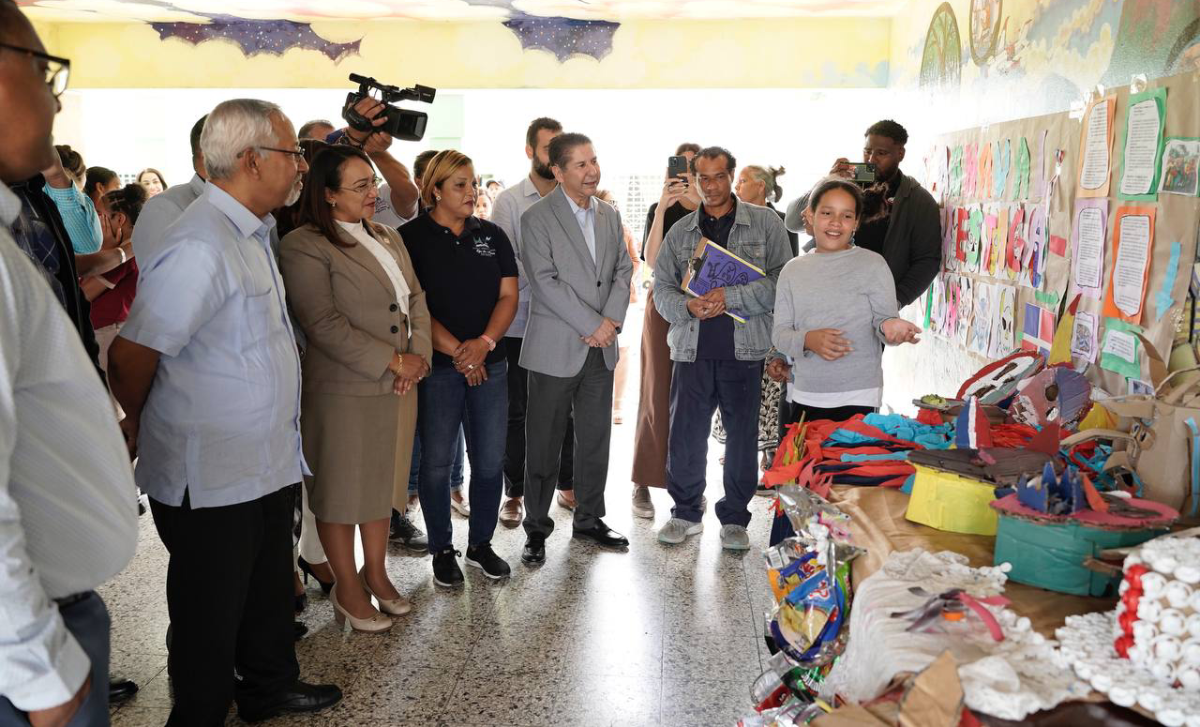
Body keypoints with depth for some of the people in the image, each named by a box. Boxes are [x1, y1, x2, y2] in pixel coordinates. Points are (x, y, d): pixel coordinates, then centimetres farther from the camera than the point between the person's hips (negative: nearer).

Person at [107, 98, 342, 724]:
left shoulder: (252, 232, 8)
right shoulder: (200, 247, -23)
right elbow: (130, 356, -21)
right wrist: (141, 429, -3)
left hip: (267, 464, 9)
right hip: (211, 480, -9)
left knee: (269, 594, 24)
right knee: (211, 618, 11)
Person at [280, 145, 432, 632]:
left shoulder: (388, 238, 13)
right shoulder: (304, 246, -12)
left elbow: (415, 298, 13)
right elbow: (325, 324, -20)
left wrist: (418, 355, -4)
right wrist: (392, 361, -18)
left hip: (398, 388, 7)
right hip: (343, 391, -7)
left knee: (383, 482, 17)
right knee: (341, 489, 7)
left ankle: (375, 573, 33)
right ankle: (347, 589, 22)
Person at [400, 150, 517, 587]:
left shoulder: (492, 236, 9)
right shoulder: (412, 238, -3)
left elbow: (508, 295, 5)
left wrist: (484, 343, -11)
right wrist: (456, 350, -15)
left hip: (489, 365, 4)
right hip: (437, 366, -3)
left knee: (490, 460, 7)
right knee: (436, 462, 5)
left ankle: (481, 544, 24)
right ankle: (442, 551, 21)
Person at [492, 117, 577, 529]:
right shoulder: (509, 201, 1)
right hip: (521, 322, -2)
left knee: (567, 407, 10)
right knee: (518, 412, 7)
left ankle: (567, 485, 26)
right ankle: (514, 492, 20)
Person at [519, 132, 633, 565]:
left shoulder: (609, 215, 12)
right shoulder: (537, 218, -7)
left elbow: (623, 271, 11)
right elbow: (545, 282, -15)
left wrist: (612, 320, -7)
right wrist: (593, 326, -16)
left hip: (600, 349, 6)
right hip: (555, 349, -5)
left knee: (596, 439, 13)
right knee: (544, 443, 4)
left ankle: (589, 519, 28)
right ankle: (537, 528, 18)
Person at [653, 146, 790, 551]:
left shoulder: (765, 223, 3)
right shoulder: (681, 231, 12)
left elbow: (782, 282, -6)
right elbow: (662, 289, 8)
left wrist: (730, 297, -16)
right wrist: (688, 306, -13)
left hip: (745, 349, -2)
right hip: (692, 350, 2)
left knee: (743, 437, 6)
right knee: (686, 435, 7)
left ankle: (734, 518, 23)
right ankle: (686, 513, 26)